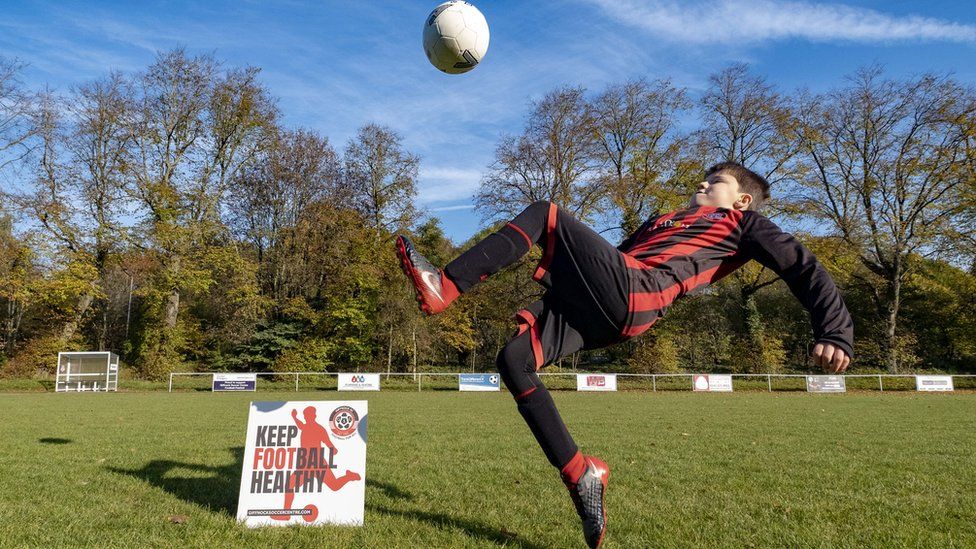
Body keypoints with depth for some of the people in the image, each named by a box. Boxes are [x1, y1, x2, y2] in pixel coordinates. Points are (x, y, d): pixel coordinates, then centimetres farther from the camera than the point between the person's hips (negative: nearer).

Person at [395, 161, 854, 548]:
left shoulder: (741, 222, 22)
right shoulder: (662, 222, 40)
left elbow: (802, 267, 13)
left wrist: (836, 332, -2)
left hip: (631, 294, -7)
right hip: (598, 307, 7)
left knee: (547, 213, -10)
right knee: (512, 360, -11)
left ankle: (444, 288, -21)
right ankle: (580, 474, -4)